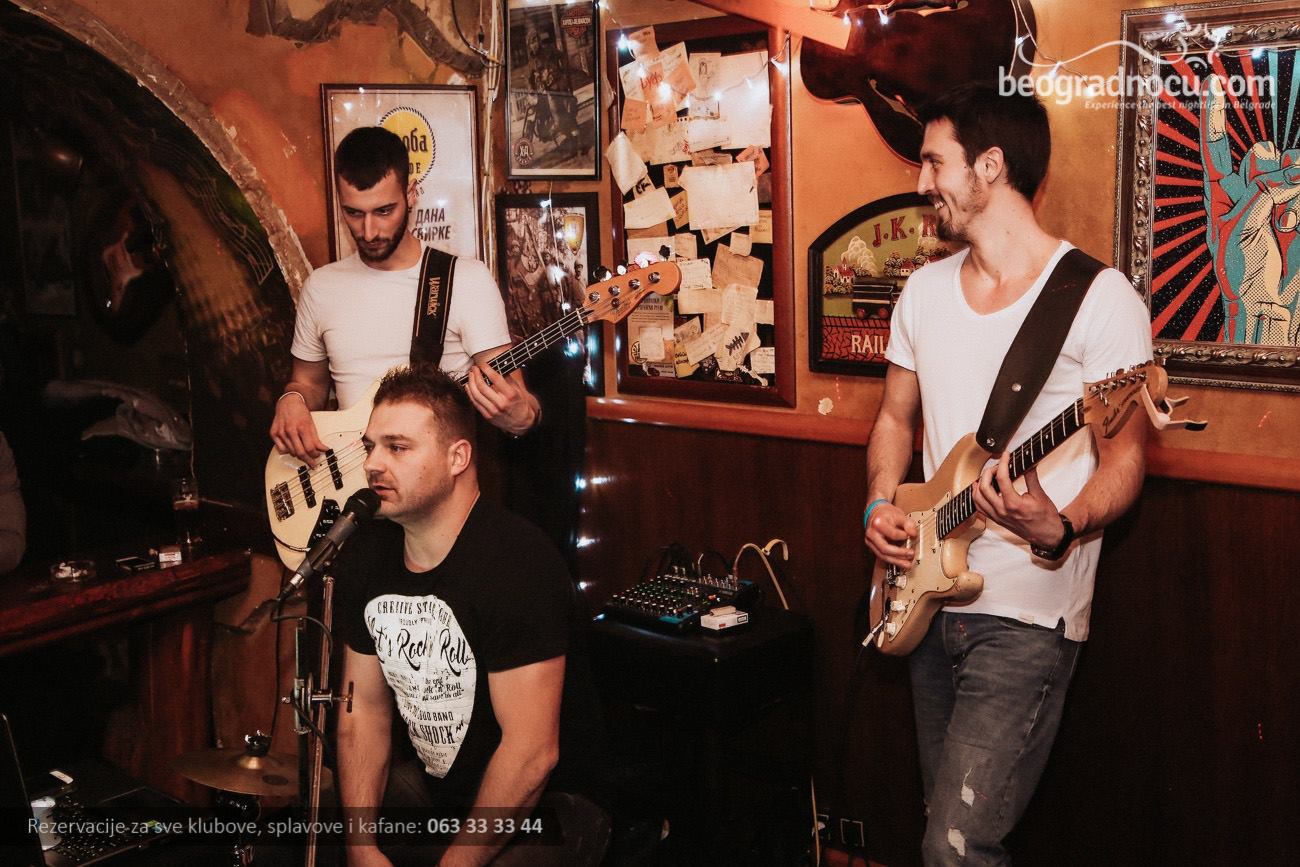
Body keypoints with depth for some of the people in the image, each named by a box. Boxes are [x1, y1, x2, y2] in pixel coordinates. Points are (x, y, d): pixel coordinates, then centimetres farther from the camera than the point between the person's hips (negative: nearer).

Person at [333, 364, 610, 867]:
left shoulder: (516, 561, -25)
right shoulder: (367, 554, 0)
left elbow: (532, 753, -25)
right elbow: (365, 706, 5)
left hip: (543, 809, -6)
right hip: (433, 788, 7)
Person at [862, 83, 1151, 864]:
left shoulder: (1099, 297, -11)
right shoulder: (926, 290, 9)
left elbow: (1125, 456, -11)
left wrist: (1060, 530, -29)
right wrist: (881, 505, 0)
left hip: (1028, 614, -7)